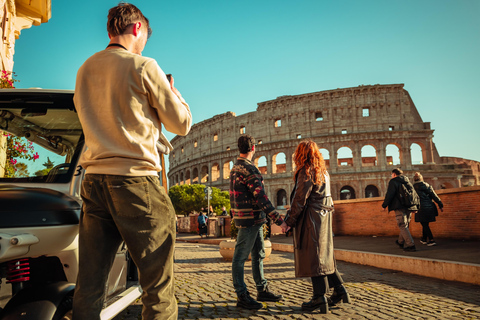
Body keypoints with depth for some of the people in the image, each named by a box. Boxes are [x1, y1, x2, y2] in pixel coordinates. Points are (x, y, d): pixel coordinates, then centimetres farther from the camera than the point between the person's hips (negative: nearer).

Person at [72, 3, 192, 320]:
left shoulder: (85, 70, 17)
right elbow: (182, 123, 1)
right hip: (135, 179, -6)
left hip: (94, 179, 7)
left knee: (89, 285, 9)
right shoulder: (143, 66, -3)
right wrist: (173, 93, 19)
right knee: (158, 285, 0)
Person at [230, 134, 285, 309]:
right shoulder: (248, 169, -18)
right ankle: (242, 296, 7)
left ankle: (262, 290, 25)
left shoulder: (236, 167, 15)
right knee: (240, 257, -1)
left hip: (255, 220, 10)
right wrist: (278, 219, -22)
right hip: (249, 220, -10)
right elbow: (261, 197, -23)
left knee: (258, 255, 15)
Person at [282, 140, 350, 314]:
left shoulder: (306, 171, -13)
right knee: (324, 254, 16)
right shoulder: (323, 171, 14)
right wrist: (292, 210, 20)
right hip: (323, 216, 9)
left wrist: (289, 221, -10)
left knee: (313, 257, -3)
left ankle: (320, 298, 3)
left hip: (311, 219, -9)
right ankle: (339, 289, 21)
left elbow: (300, 200, -16)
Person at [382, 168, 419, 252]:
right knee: (405, 225, 19)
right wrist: (414, 206, 23)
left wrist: (384, 205, -3)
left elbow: (389, 195, -13)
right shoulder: (407, 181, 18)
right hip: (409, 207, 7)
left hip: (400, 207, -7)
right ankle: (401, 242, 33)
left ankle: (410, 245, -12)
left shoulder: (393, 181, -5)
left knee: (403, 226, -5)